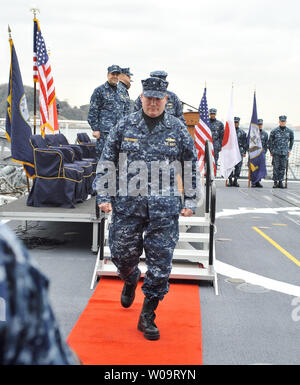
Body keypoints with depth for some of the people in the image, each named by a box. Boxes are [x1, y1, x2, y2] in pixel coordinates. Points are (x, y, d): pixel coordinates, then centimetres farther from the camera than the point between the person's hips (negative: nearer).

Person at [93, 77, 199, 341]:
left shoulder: (178, 130, 5)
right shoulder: (125, 126, 5)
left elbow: (192, 167, 10)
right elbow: (106, 162, 8)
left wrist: (190, 202, 5)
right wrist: (104, 196, 2)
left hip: (164, 209, 0)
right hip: (127, 204, 1)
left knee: (160, 263, 1)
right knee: (122, 254, 8)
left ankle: (147, 317, 17)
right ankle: (131, 281, 46)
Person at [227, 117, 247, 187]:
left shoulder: (242, 132, 9)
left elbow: (245, 143, 9)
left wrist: (244, 152, 2)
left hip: (239, 152, 1)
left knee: (238, 167, 1)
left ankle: (235, 181, 9)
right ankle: (230, 181, 3)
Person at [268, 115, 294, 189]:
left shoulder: (290, 131, 6)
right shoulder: (274, 131, 0)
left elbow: (291, 141, 21)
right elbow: (270, 141, 6)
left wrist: (289, 150, 15)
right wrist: (271, 151, 2)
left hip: (285, 153, 2)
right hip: (276, 153, -2)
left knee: (283, 168, 2)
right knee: (276, 167, -3)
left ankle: (280, 182, 8)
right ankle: (275, 182, 3)